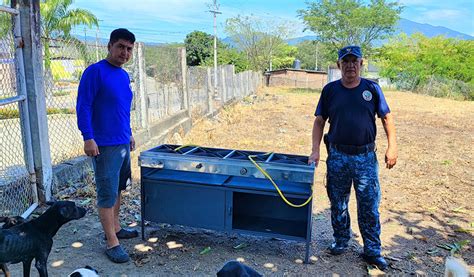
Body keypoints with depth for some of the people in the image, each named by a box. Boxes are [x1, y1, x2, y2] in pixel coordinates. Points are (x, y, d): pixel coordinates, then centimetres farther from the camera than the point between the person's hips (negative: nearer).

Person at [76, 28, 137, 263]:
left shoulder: (124, 76, 12)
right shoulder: (95, 72, -12)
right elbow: (83, 107, -16)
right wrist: (88, 138, -21)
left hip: (123, 143, 8)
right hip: (105, 145, -8)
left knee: (118, 188, 18)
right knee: (107, 194, -1)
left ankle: (115, 227, 33)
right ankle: (112, 243, 7)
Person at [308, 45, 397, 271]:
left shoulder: (372, 88, 0)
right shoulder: (330, 90, 1)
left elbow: (386, 118, 4)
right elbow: (319, 121, 4)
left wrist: (392, 147, -4)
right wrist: (315, 150, -4)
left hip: (366, 157, -1)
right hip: (337, 156, 1)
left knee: (369, 206, 5)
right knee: (338, 204, 13)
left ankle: (373, 251, 19)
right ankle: (341, 241, 33)